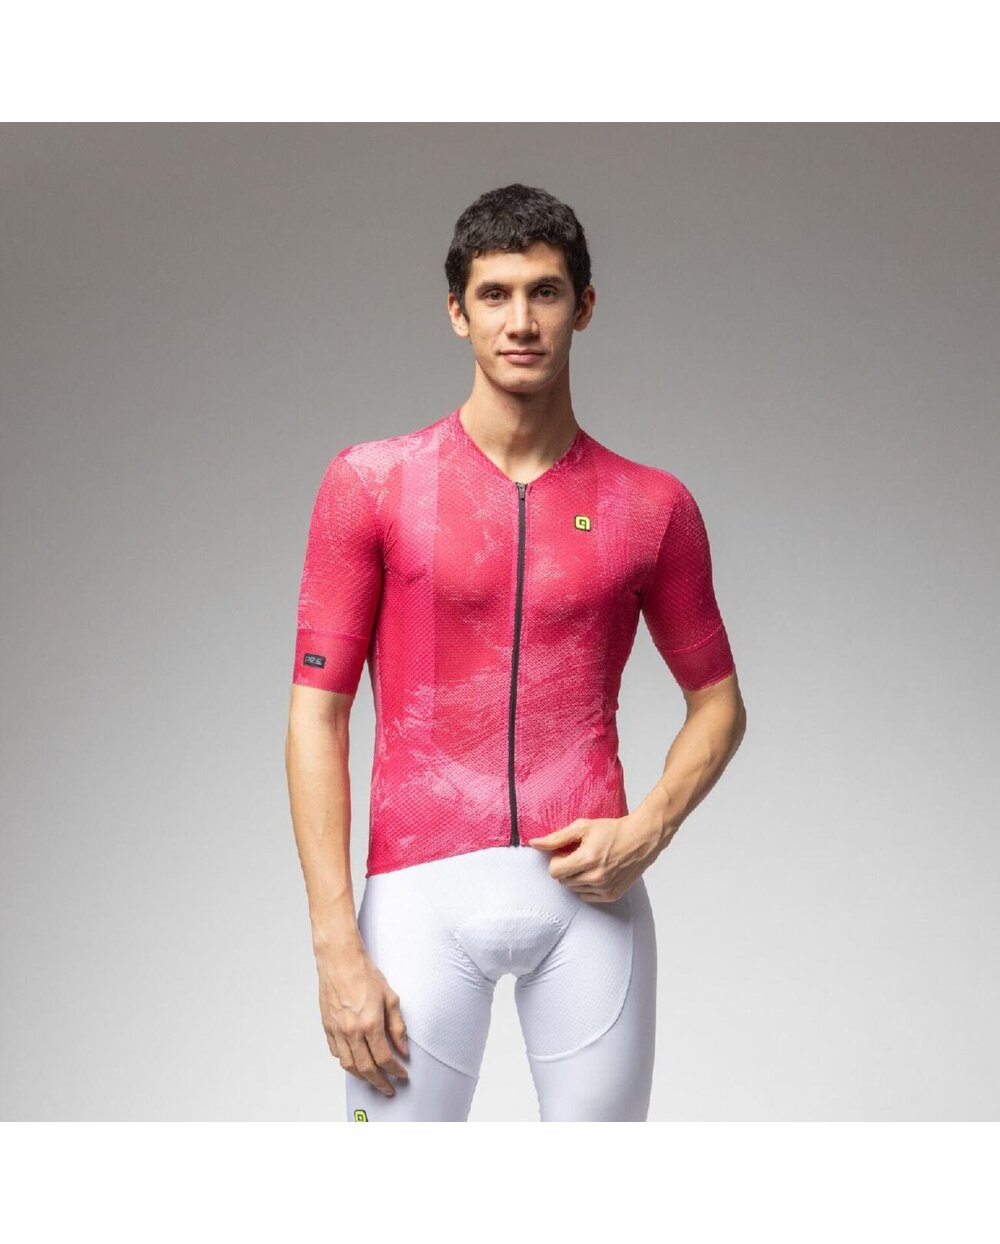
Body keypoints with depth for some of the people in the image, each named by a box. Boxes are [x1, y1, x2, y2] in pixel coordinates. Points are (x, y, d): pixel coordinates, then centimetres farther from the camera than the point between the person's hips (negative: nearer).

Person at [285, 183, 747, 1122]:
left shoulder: (652, 506, 8)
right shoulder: (371, 482, 4)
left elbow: (718, 701, 18)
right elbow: (317, 717, 1)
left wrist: (649, 829, -2)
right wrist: (336, 945, -7)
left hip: (590, 895, 2)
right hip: (422, 894, -1)